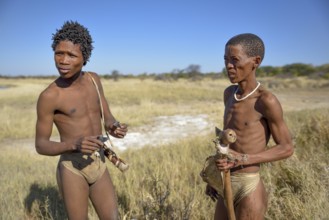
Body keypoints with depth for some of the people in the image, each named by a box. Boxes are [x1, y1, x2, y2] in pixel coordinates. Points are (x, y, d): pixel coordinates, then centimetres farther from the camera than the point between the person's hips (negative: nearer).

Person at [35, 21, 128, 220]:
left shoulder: (94, 79, 3)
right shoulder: (49, 96, -13)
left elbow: (107, 118, 10)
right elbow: (41, 145, -8)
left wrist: (113, 127, -15)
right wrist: (75, 144, -27)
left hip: (100, 165, 5)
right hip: (72, 169, -5)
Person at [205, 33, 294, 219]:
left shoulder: (267, 100, -16)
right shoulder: (230, 93, 5)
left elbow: (287, 148, -10)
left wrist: (243, 159, -22)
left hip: (250, 189, -7)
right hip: (226, 186, 7)